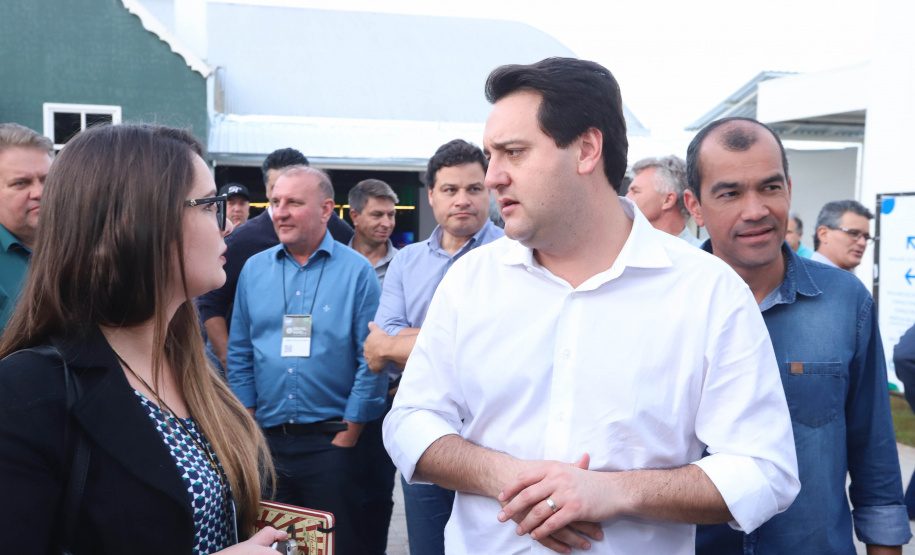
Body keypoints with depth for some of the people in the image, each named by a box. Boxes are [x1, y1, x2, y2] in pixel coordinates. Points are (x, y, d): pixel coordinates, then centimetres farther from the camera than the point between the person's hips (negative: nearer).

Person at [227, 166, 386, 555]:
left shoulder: (357, 271, -5)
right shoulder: (254, 269, 7)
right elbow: (240, 356, 10)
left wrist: (347, 437, -9)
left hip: (331, 440, -3)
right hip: (266, 441, 4)